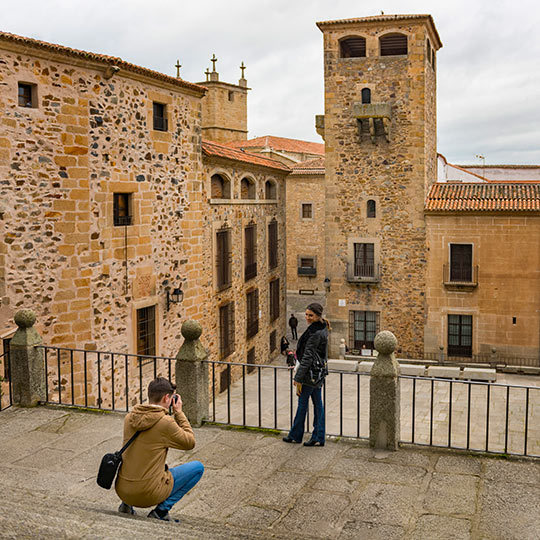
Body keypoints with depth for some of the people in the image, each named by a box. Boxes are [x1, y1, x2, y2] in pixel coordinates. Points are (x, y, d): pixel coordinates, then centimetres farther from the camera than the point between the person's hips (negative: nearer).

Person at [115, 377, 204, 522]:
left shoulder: (129, 418, 2)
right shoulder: (166, 422, -16)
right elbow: (190, 442, -1)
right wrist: (178, 412, 4)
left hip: (122, 490, 7)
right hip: (148, 494, -7)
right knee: (198, 467, 7)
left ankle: (127, 504, 18)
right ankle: (162, 509, 0)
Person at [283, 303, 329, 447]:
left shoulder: (315, 333, -21)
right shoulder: (322, 328, 9)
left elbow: (308, 357, -21)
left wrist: (298, 378, -18)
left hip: (310, 373, -9)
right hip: (319, 372, 9)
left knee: (302, 403, 5)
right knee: (318, 404, 11)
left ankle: (295, 435, 19)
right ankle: (318, 438, 17)